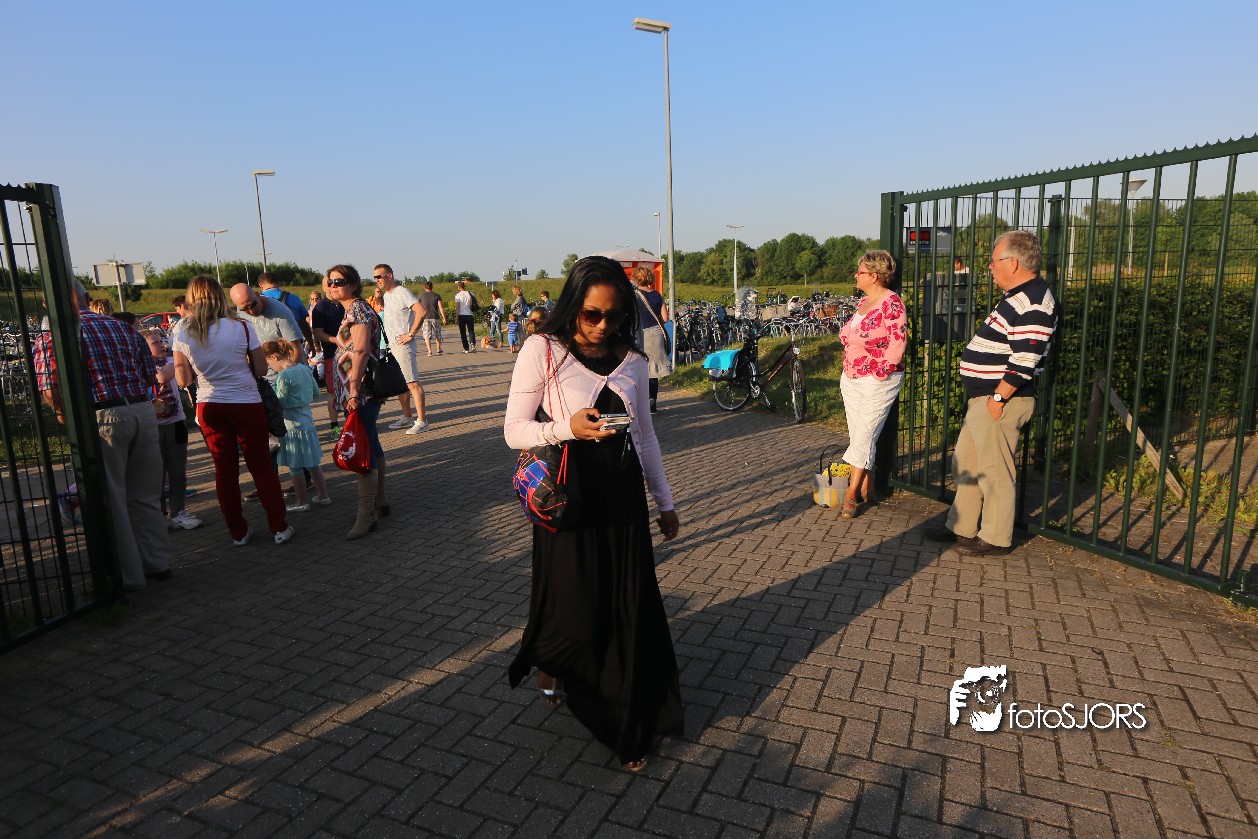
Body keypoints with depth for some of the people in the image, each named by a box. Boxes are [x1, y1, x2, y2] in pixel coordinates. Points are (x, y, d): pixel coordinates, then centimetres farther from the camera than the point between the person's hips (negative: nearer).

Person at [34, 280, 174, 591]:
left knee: (110, 500, 7)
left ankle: (128, 576, 15)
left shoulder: (51, 337, -3)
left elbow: (50, 390, -11)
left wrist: (64, 414, 8)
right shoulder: (122, 327, 12)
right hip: (143, 412, 5)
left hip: (101, 419, -5)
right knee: (145, 495, 17)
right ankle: (157, 563, 26)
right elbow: (150, 375, 13)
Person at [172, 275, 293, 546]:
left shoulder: (183, 336, -5)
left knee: (225, 470, 12)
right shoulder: (241, 328, -10)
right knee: (261, 466, 7)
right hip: (247, 404, -2)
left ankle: (238, 532, 19)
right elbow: (261, 369, -5)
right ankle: (279, 527, 11)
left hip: (209, 409, 2)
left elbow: (183, 380, -1)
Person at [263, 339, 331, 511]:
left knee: (295, 467, 5)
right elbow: (316, 394, 12)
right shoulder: (304, 368, 4)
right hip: (307, 419, 8)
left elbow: (279, 404, -16)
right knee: (312, 462, 17)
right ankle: (323, 495, 24)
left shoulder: (283, 376, -19)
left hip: (292, 425, -8)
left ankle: (302, 502, 13)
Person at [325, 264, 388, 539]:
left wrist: (354, 391, -26)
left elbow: (360, 351, -23)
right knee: (371, 447, 17)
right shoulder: (355, 309, 17)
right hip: (363, 393, 11)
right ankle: (378, 503, 28)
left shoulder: (357, 309, -13)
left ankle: (366, 516, -3)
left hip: (360, 393, -11)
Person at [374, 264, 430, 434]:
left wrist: (411, 334, -22)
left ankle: (422, 420, -7)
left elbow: (421, 311, -25)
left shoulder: (402, 292, -13)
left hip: (403, 345, -10)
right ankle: (407, 417, 25)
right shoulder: (386, 294, 15)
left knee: (412, 383, -9)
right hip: (391, 345, 10)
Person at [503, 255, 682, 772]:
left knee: (630, 610, 7)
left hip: (623, 499, 4)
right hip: (568, 500, -4)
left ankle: (627, 728, 27)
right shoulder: (542, 351, -8)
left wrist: (665, 501, 17)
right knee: (577, 615, 2)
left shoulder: (632, 360, 5)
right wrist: (568, 428, -26)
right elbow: (514, 430, -8)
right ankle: (549, 660, 41)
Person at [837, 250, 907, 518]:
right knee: (858, 437, 10)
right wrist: (848, 368, 13)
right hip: (851, 380, 9)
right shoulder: (863, 302, 14)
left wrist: (879, 374, -15)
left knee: (863, 438, -7)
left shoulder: (892, 303, -12)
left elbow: (897, 344, -16)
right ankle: (866, 489, 20)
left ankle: (851, 496, -2)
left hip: (878, 382, -8)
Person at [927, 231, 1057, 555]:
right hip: (983, 397, 11)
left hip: (999, 400, -11)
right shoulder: (1018, 297, 16)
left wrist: (999, 396, -21)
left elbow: (1024, 360, -25)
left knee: (994, 471, 1)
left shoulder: (1031, 303, -19)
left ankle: (995, 539, 14)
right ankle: (961, 527, 28)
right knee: (965, 465, 17)